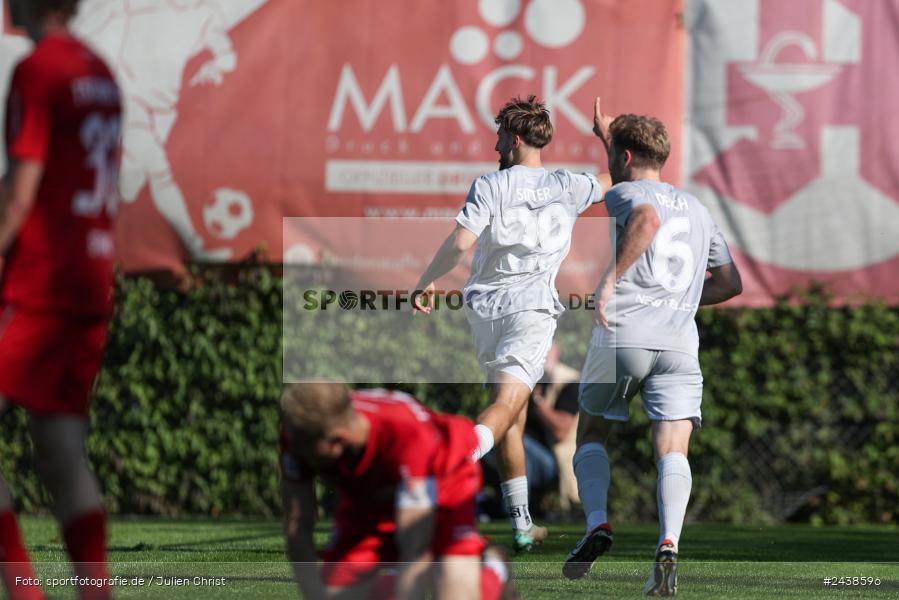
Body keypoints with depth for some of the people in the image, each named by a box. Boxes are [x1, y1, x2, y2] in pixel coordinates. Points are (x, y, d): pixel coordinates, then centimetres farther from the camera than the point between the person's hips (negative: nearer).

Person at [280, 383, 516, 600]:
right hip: (364, 500, 4)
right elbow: (297, 529, -23)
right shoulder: (298, 433, -33)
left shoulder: (408, 435, -46)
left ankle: (494, 572, 14)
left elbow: (416, 554, -46)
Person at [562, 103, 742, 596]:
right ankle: (668, 544, -30)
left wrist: (612, 277, -20)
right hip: (680, 341, 3)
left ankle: (597, 524, -5)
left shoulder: (625, 193, 6)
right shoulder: (697, 210, 24)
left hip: (622, 333, -3)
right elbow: (730, 283, 32)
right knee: (673, 449, -6)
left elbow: (647, 218, -20)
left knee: (592, 432, 17)